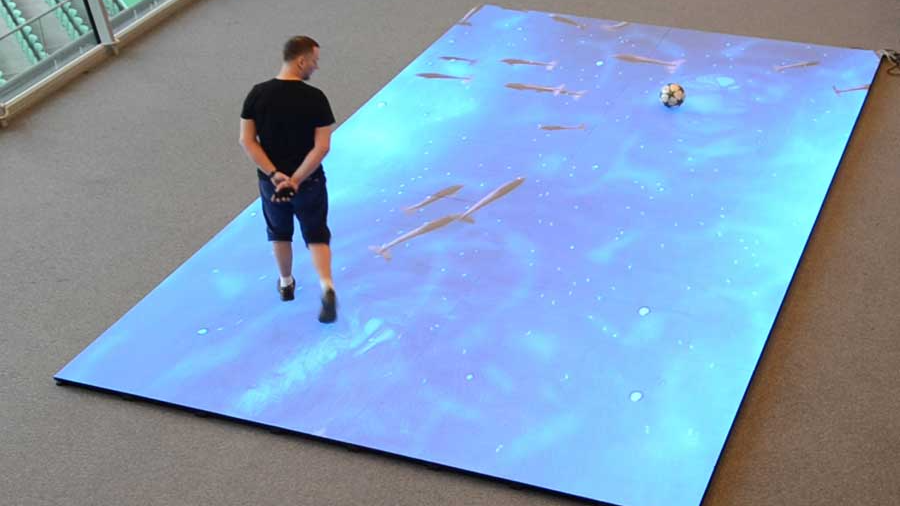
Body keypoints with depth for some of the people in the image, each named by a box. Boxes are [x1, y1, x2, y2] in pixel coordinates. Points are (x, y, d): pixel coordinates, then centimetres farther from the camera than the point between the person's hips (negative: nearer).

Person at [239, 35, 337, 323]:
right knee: (316, 235, 13)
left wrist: (274, 175, -12)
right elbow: (322, 147, -19)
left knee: (279, 233, 24)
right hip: (309, 181, -2)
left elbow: (247, 141, -10)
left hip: (271, 181, 2)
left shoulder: (258, 94, -10)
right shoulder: (314, 98, -17)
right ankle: (327, 287, -6)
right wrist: (297, 179, -16)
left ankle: (286, 284, 41)